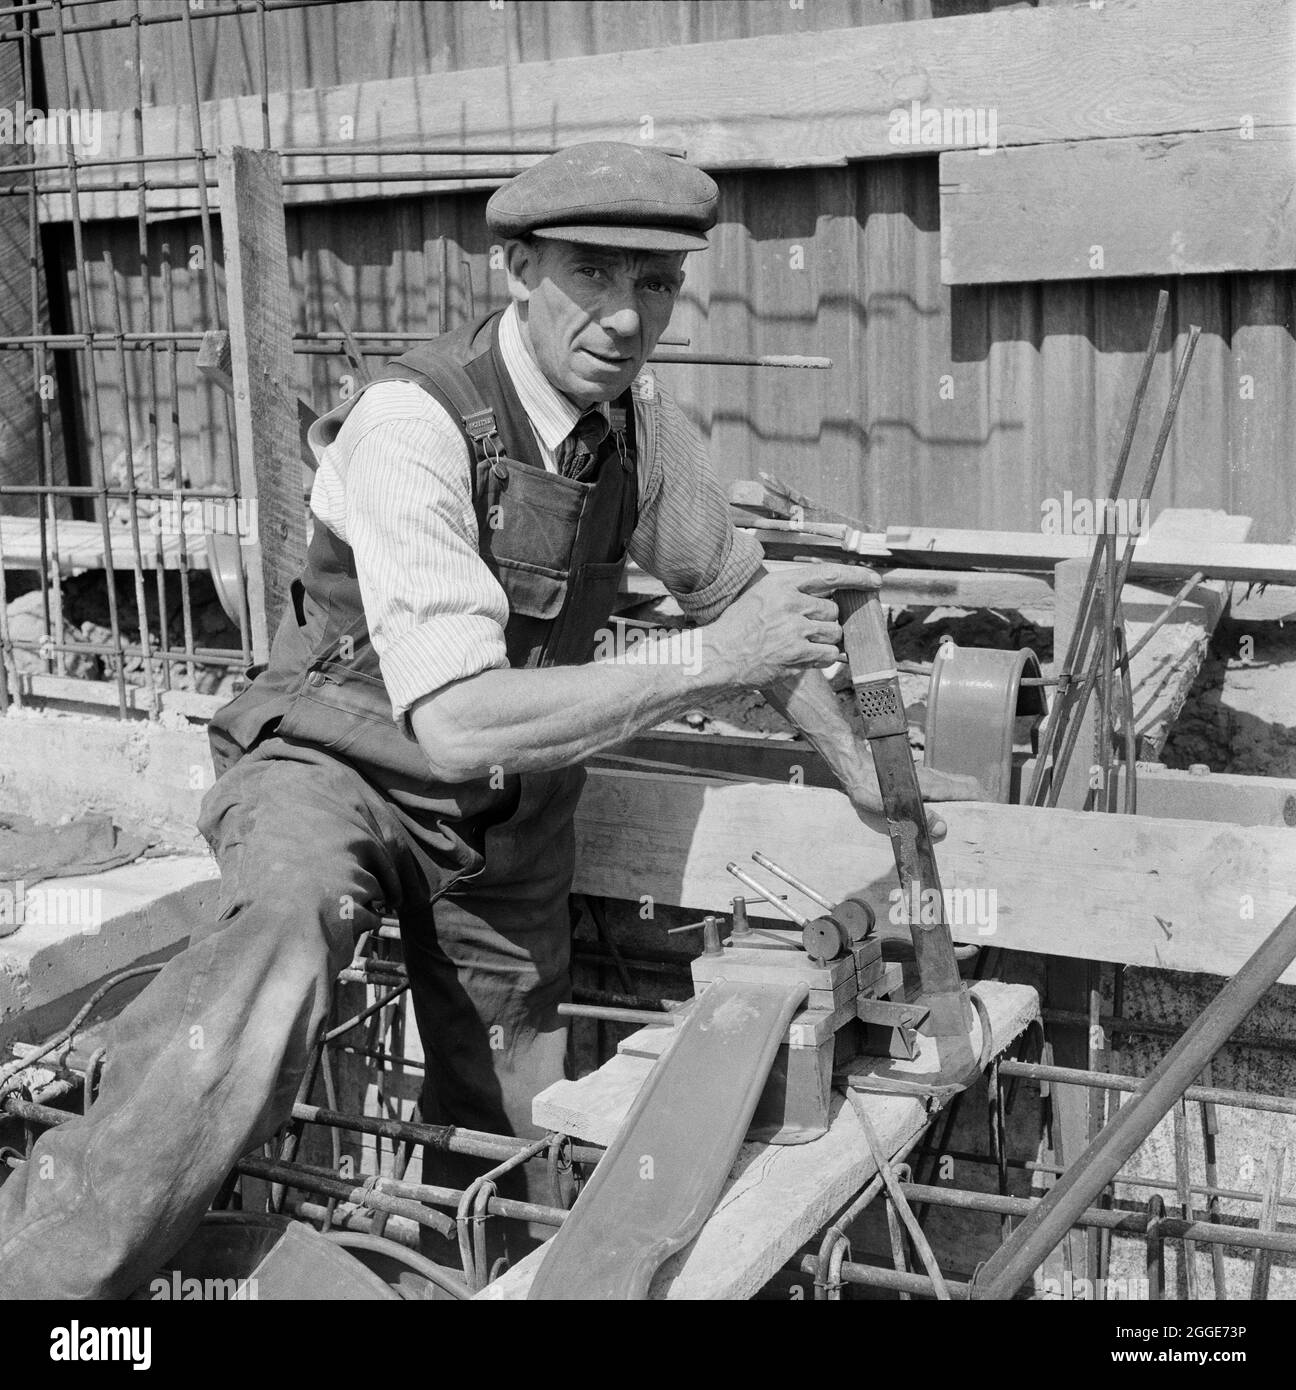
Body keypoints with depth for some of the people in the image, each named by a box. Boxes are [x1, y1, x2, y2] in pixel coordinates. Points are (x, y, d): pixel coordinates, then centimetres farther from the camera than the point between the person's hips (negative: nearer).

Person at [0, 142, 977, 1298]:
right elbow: (458, 721, -34)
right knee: (289, 933, -41)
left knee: (507, 1161, 12)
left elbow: (732, 585, 13)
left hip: (511, 816, 6)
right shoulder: (415, 424, -26)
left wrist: (860, 768, 16)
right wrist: (708, 660, -34)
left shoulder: (640, 419, -5)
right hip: (338, 770, -6)